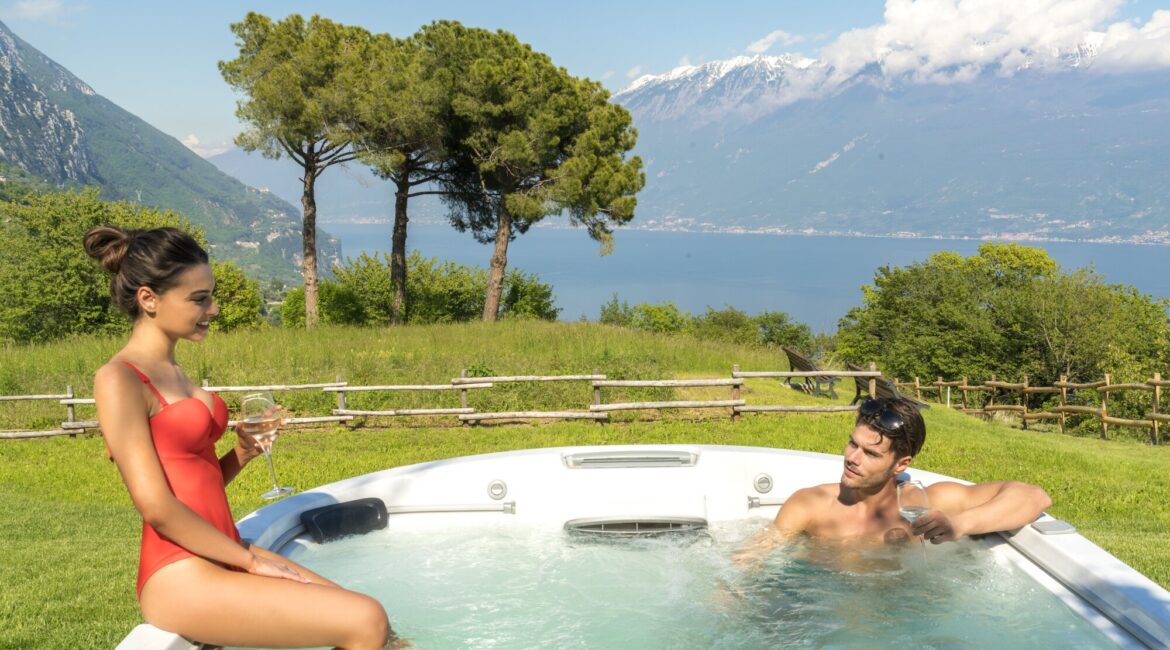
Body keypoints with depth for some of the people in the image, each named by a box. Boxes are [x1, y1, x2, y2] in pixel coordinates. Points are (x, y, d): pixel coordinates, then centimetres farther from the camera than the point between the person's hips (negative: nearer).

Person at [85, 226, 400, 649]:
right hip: (183, 581, -8)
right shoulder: (118, 380, -11)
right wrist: (252, 558, -11)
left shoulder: (172, 373, 15)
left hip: (221, 561, 8)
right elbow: (157, 507, -17)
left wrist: (243, 453, -1)